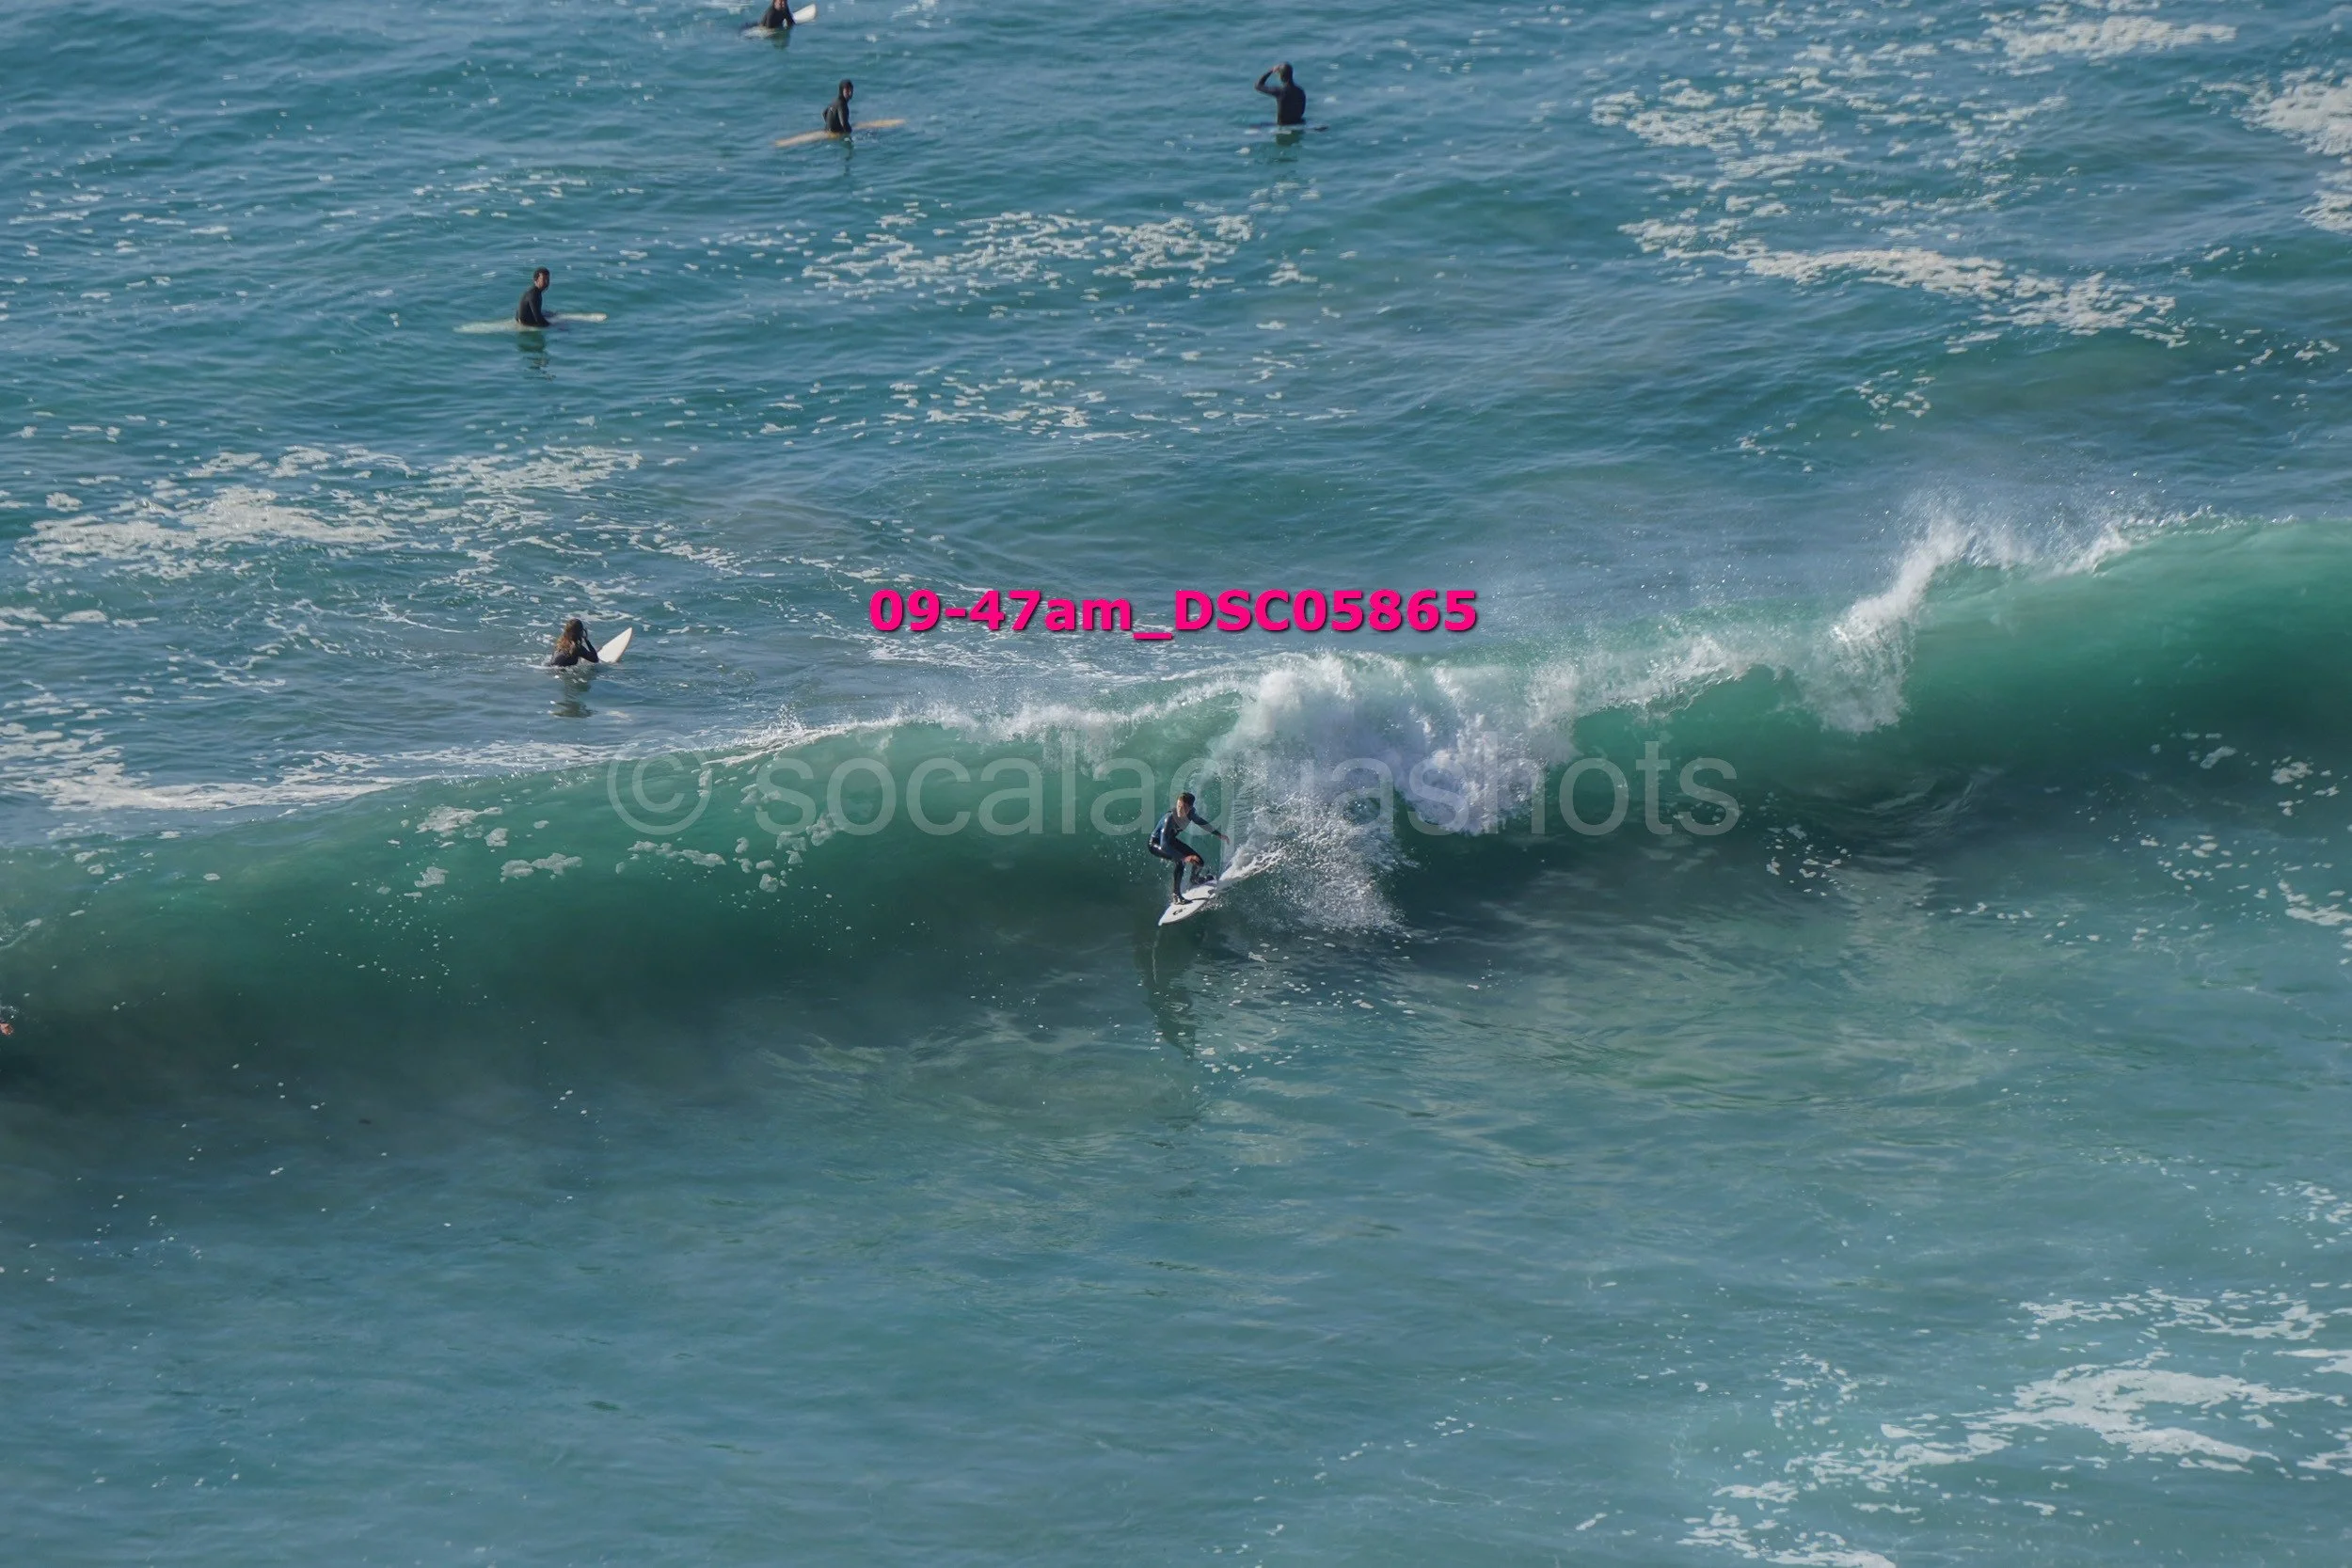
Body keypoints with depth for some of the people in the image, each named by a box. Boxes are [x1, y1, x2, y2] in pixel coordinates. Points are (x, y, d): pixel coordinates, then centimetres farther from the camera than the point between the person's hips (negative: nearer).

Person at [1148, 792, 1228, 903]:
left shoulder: (1191, 813, -19)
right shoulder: (1170, 818, -39)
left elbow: (1200, 822, 5)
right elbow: (1164, 845, -43)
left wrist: (1219, 835, 13)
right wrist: (1184, 858, -51)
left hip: (1171, 840, 7)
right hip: (1156, 843, -7)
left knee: (1199, 861, 9)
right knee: (1180, 860, -32)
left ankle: (1195, 878, 44)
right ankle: (1176, 894, -22)